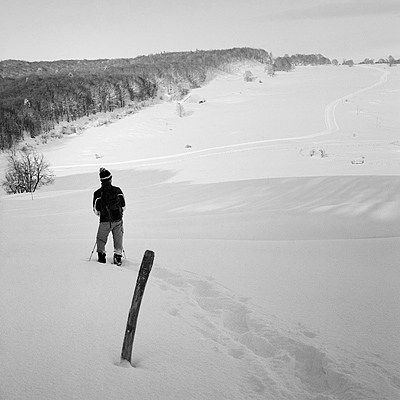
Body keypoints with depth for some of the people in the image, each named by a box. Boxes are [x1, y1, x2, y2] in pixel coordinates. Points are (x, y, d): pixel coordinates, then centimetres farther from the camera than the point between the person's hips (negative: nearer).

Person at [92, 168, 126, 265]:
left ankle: (101, 256, 18)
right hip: (118, 220, 2)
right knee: (118, 239, 14)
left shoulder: (97, 193, -11)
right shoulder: (118, 190, -6)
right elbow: (123, 206, 3)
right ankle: (118, 258, 15)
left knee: (101, 239, 18)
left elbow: (96, 211, -2)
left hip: (105, 221, -1)